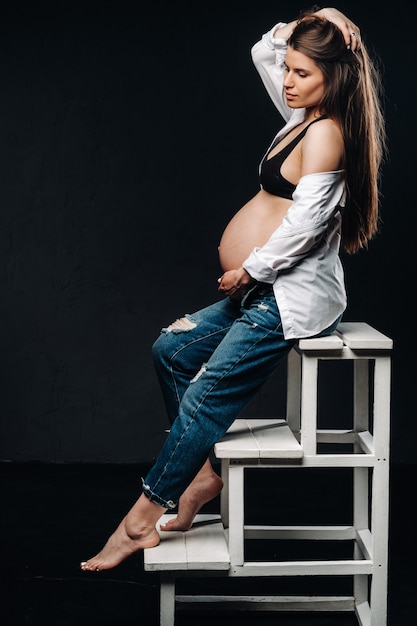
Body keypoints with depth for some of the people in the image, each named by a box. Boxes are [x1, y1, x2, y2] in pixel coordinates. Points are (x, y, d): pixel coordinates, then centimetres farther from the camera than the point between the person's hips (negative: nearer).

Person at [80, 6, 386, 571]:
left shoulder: (325, 133, -16)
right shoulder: (306, 117, 13)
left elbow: (304, 222, -24)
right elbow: (262, 52, 25)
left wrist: (250, 270, -13)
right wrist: (301, 26, 8)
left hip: (294, 297, -11)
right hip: (268, 292, 11)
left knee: (206, 396, -10)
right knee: (171, 350, 12)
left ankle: (140, 524, -4)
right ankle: (203, 472, 14)